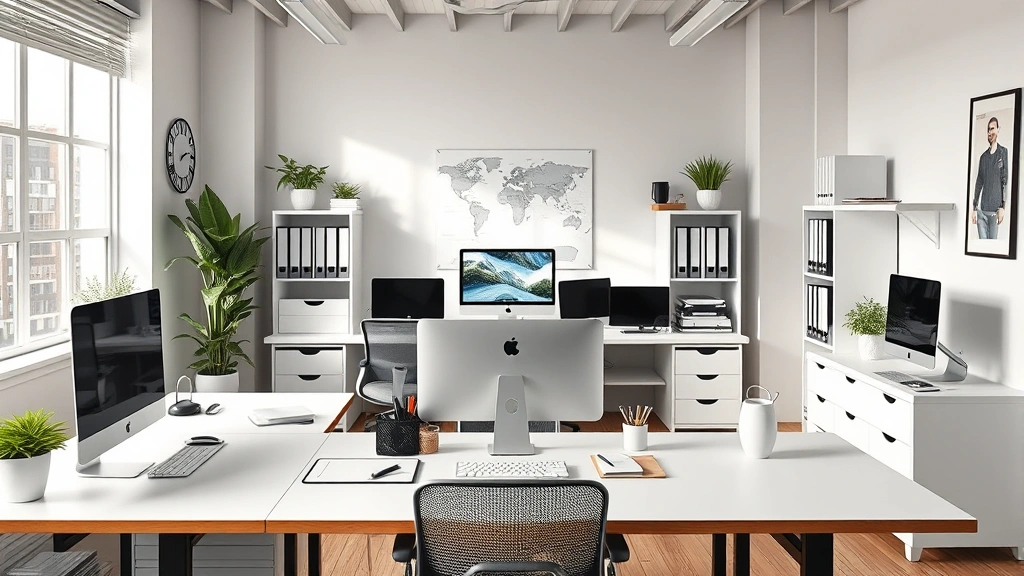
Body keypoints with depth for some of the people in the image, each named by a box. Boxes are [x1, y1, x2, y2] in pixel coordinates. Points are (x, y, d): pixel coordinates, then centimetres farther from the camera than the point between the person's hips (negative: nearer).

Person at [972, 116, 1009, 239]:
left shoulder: (1003, 152, 2)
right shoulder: (983, 156, 15)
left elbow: (1005, 181, -4)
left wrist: (1003, 206, -11)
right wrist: (974, 208, 11)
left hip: (995, 209, -4)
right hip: (981, 209, 4)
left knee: (993, 241, -4)